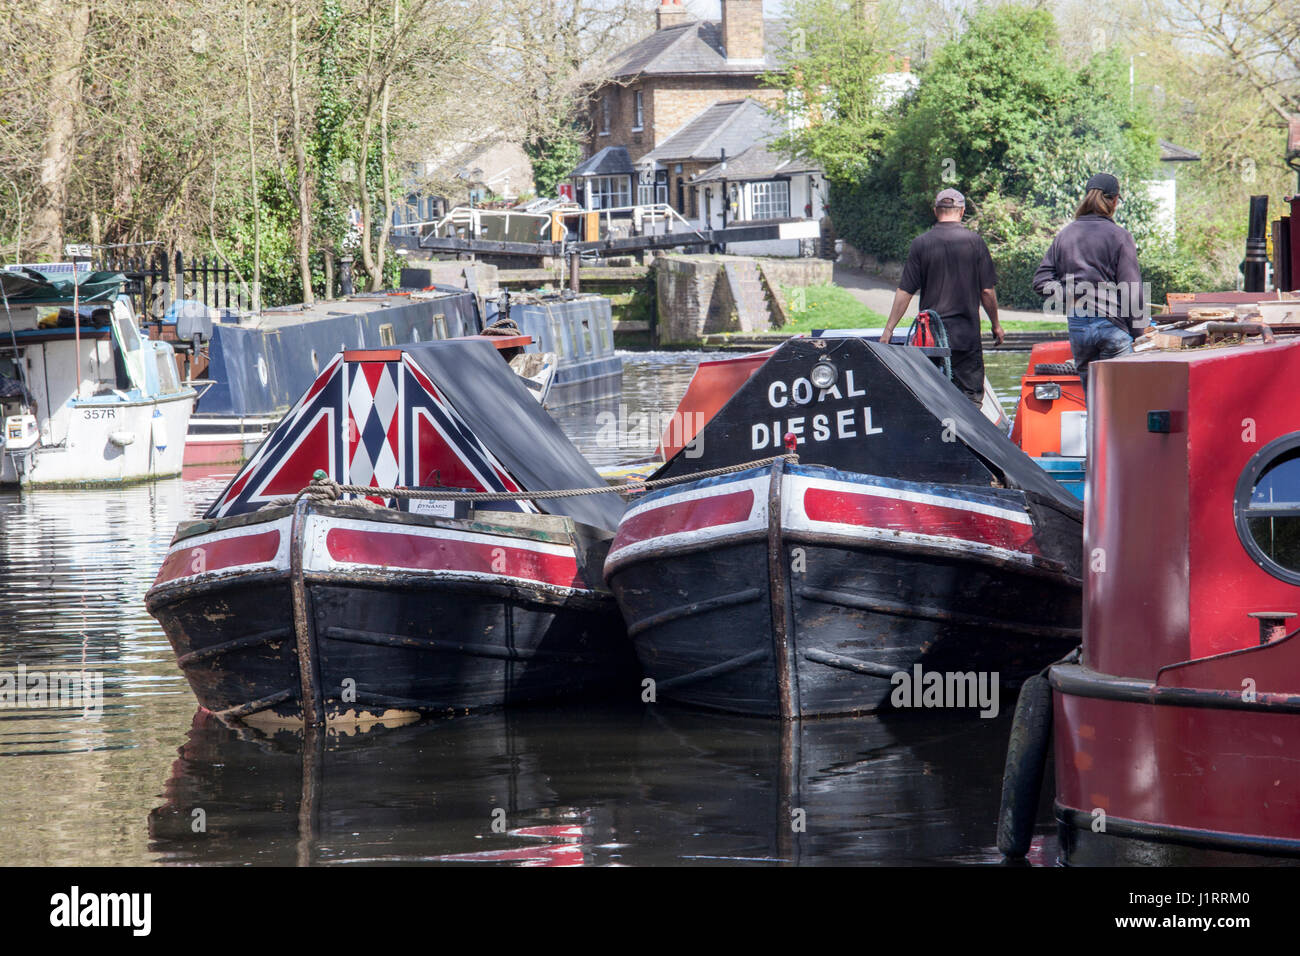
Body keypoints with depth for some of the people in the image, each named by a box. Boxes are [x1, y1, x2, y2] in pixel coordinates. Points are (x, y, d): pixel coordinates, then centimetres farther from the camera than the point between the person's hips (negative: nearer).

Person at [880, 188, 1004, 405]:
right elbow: (987, 291, -1)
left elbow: (905, 291, -1)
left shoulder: (920, 244, -1)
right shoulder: (974, 242, -3)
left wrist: (889, 328, 6)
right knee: (971, 397, 2)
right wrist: (996, 325, 13)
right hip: (967, 334, -1)